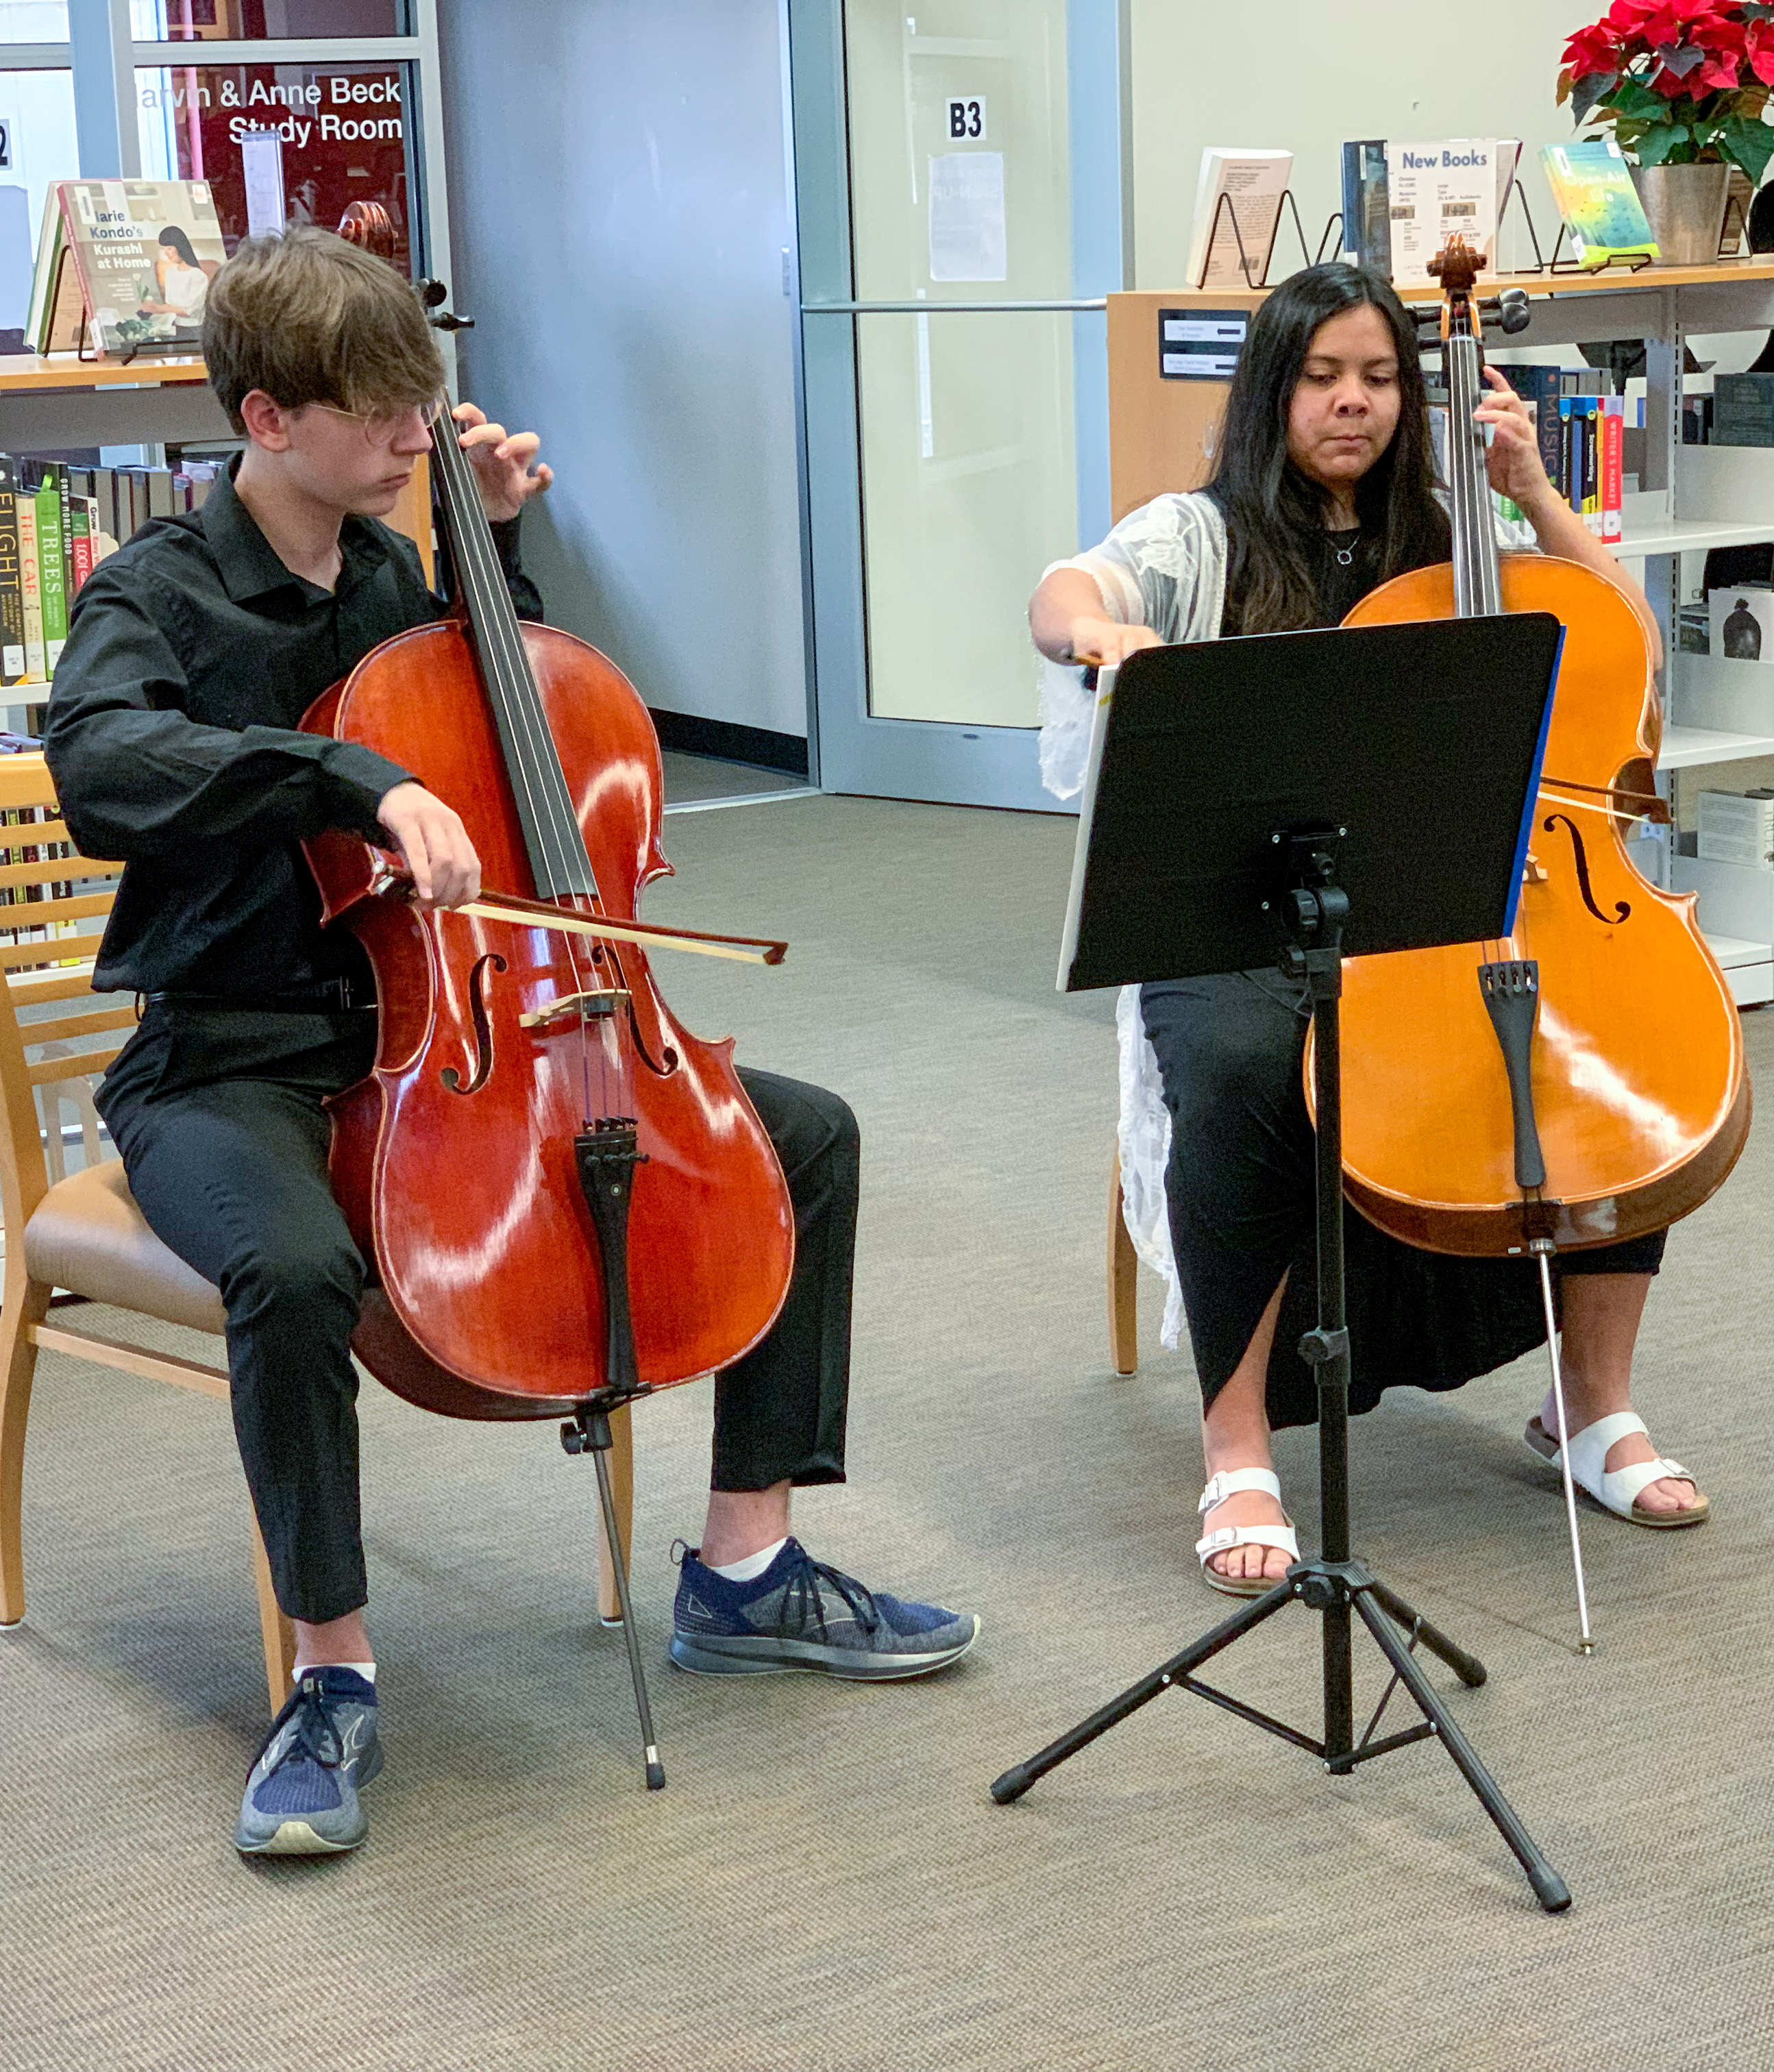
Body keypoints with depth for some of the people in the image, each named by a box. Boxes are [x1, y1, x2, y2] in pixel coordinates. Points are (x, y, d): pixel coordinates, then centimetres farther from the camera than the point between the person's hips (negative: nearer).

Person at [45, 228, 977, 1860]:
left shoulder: (392, 574, 9)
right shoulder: (159, 594, -10)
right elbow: (103, 762, -33)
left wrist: (499, 545, 13)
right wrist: (361, 781, -43)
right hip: (235, 1066, -7)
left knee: (807, 1135, -1)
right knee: (296, 1270, -40)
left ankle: (748, 1569, 7)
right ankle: (334, 1677, -18)